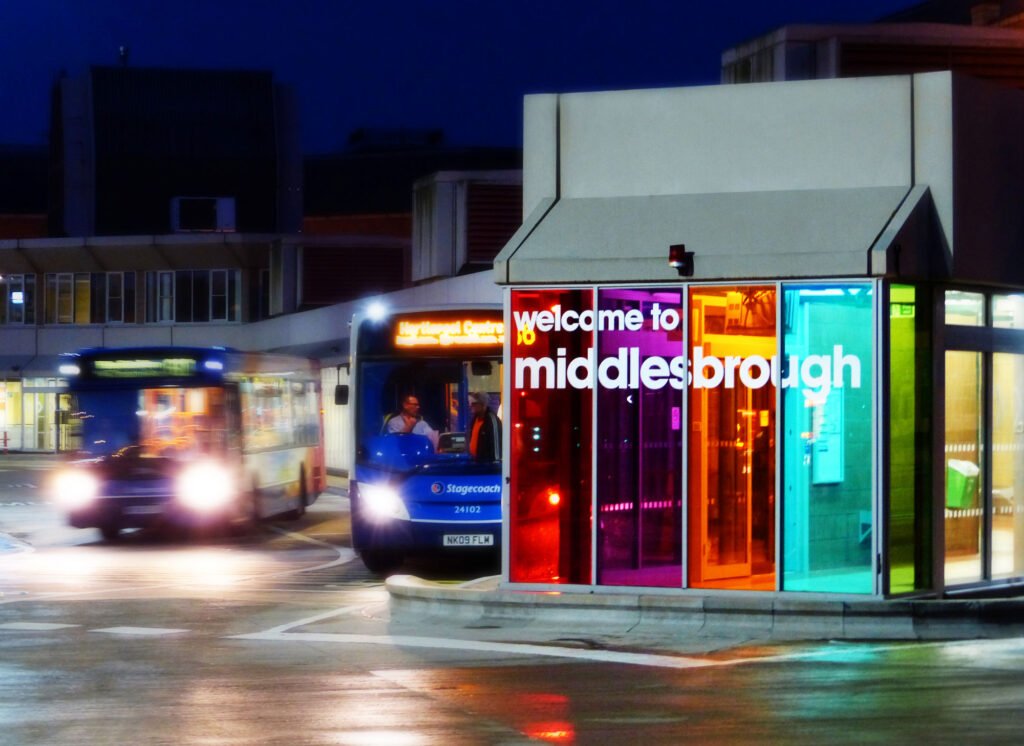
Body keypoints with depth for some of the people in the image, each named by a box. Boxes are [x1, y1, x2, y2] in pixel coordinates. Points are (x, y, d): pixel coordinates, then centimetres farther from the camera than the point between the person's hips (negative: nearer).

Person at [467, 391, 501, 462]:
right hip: (475, 460, 10)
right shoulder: (475, 419, 11)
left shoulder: (492, 419, -18)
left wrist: (496, 461, -23)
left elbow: (496, 442, -21)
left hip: (488, 461, -10)